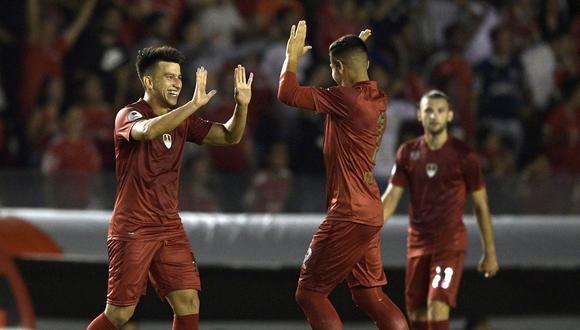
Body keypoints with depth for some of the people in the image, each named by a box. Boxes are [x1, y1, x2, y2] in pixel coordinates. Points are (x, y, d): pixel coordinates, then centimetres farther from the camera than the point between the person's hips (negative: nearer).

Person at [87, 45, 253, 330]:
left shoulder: (181, 119, 9)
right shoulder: (129, 116, -11)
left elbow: (229, 136, 6)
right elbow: (148, 130, -35)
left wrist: (241, 105, -12)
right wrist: (194, 104, -40)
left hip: (169, 228, 6)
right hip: (132, 230, -6)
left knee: (189, 304, -5)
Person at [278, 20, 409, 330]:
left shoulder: (347, 98, -17)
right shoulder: (377, 98, 9)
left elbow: (287, 93, -14)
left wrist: (293, 55, 1)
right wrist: (358, 49, 33)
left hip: (349, 214, -9)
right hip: (369, 212, 9)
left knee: (309, 293, -2)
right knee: (370, 295, 11)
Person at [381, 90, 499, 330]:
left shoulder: (463, 155, -6)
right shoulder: (408, 153, 4)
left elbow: (481, 206, 0)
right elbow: (391, 197, 4)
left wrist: (490, 253, 2)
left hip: (450, 244, -5)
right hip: (417, 244, 5)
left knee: (437, 308, -18)